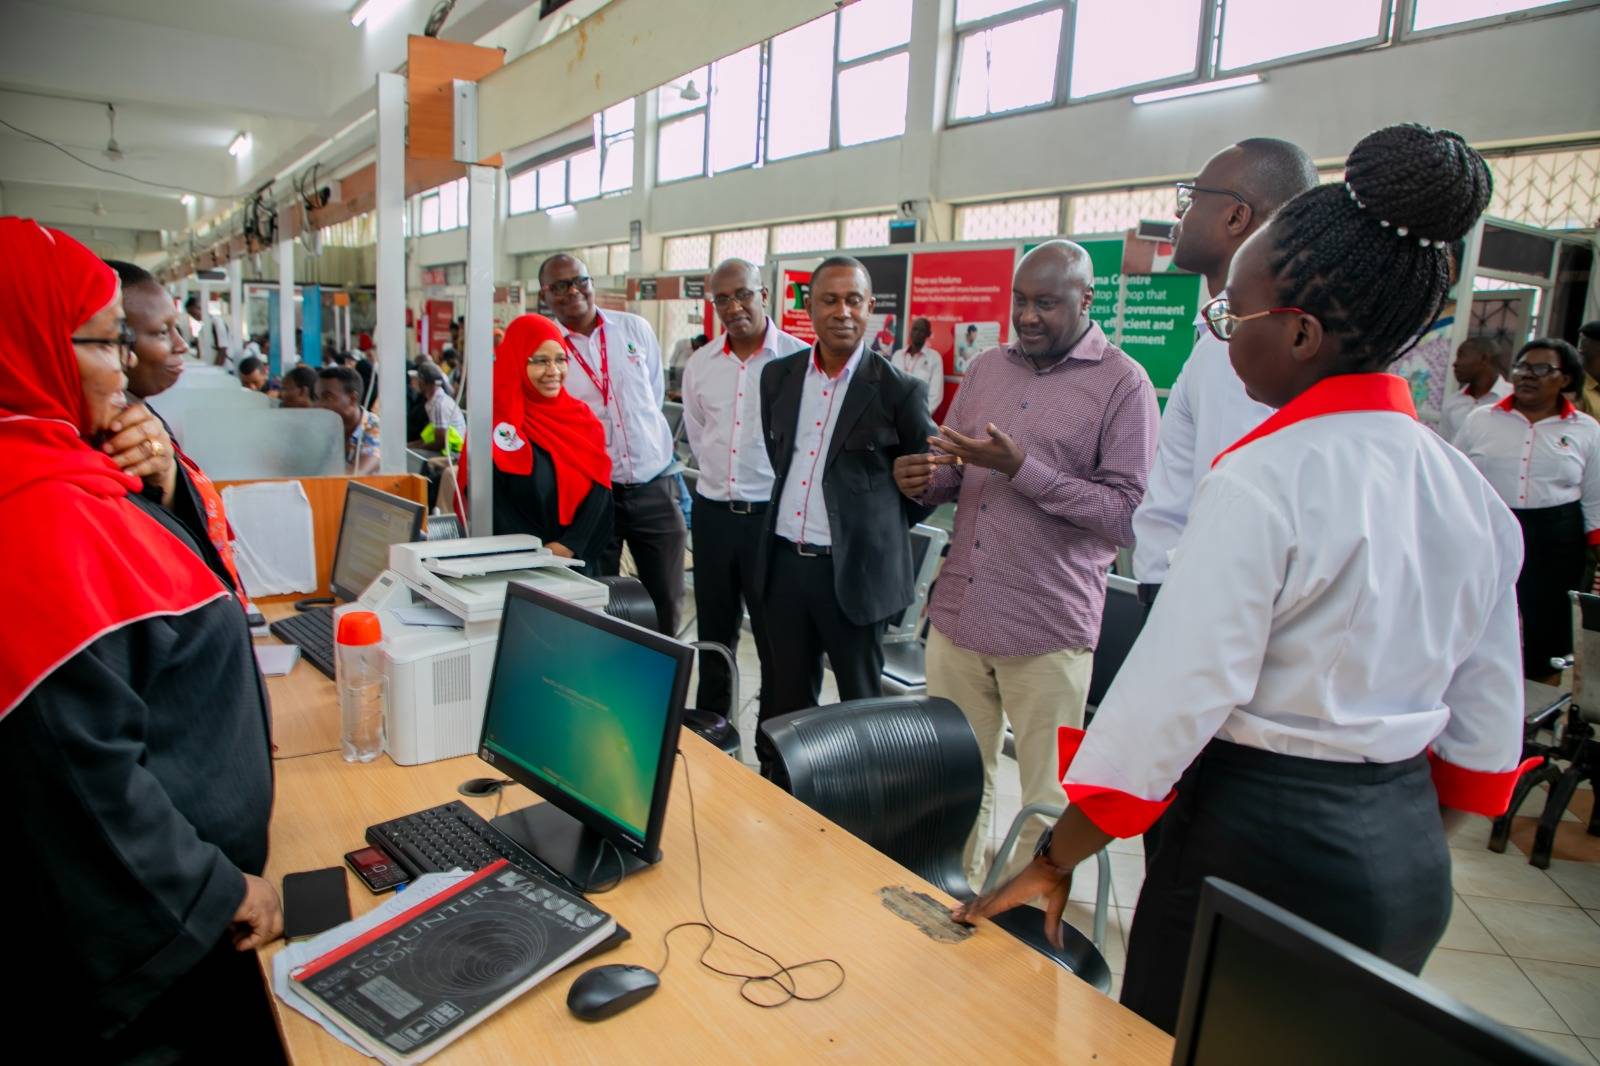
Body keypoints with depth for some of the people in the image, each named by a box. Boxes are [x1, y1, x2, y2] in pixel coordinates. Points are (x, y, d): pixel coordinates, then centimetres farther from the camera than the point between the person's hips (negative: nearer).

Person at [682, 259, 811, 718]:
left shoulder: (799, 358, -10)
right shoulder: (700, 363, 6)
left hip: (773, 513, -5)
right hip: (713, 512, 5)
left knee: (777, 641, 4)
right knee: (714, 635, 17)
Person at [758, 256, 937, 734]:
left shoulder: (896, 389, -9)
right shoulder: (778, 375, 5)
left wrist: (886, 527, 2)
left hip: (855, 568, -4)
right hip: (786, 562, 5)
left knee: (861, 701, 10)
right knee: (784, 699, 16)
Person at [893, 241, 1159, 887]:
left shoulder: (1123, 384, -4)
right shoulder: (986, 370, 12)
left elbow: (1128, 515, -12)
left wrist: (1021, 469, -19)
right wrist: (924, 481, -5)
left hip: (1048, 634, -4)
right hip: (957, 615, 5)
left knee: (1047, 802, 9)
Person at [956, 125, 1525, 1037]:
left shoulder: (1263, 481, -21)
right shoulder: (1473, 493, 2)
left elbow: (1172, 700, -22)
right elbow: (1486, 734, 8)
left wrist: (1055, 862, -11)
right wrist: (1404, 856, 21)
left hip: (1260, 847, -8)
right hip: (1411, 862, 8)